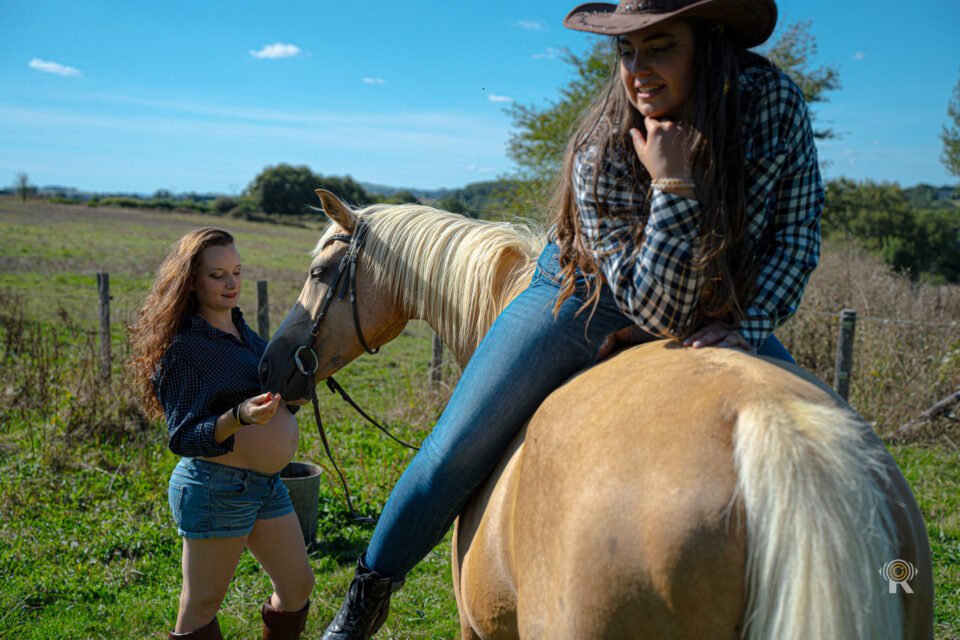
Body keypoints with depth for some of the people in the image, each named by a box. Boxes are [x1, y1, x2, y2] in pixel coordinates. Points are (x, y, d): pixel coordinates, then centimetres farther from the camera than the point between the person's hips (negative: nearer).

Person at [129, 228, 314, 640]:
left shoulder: (242, 331, 9)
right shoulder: (184, 347, -16)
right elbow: (184, 438, -19)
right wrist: (240, 416, -34)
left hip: (267, 483, 8)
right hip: (216, 489, -8)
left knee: (298, 587, 15)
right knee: (202, 606, 6)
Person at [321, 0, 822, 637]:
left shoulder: (774, 99, -22)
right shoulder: (600, 158, -31)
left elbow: (796, 236, -12)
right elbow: (656, 311, -32)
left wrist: (743, 328, -25)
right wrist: (673, 186, -43)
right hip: (589, 298, -3)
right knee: (456, 451, -6)